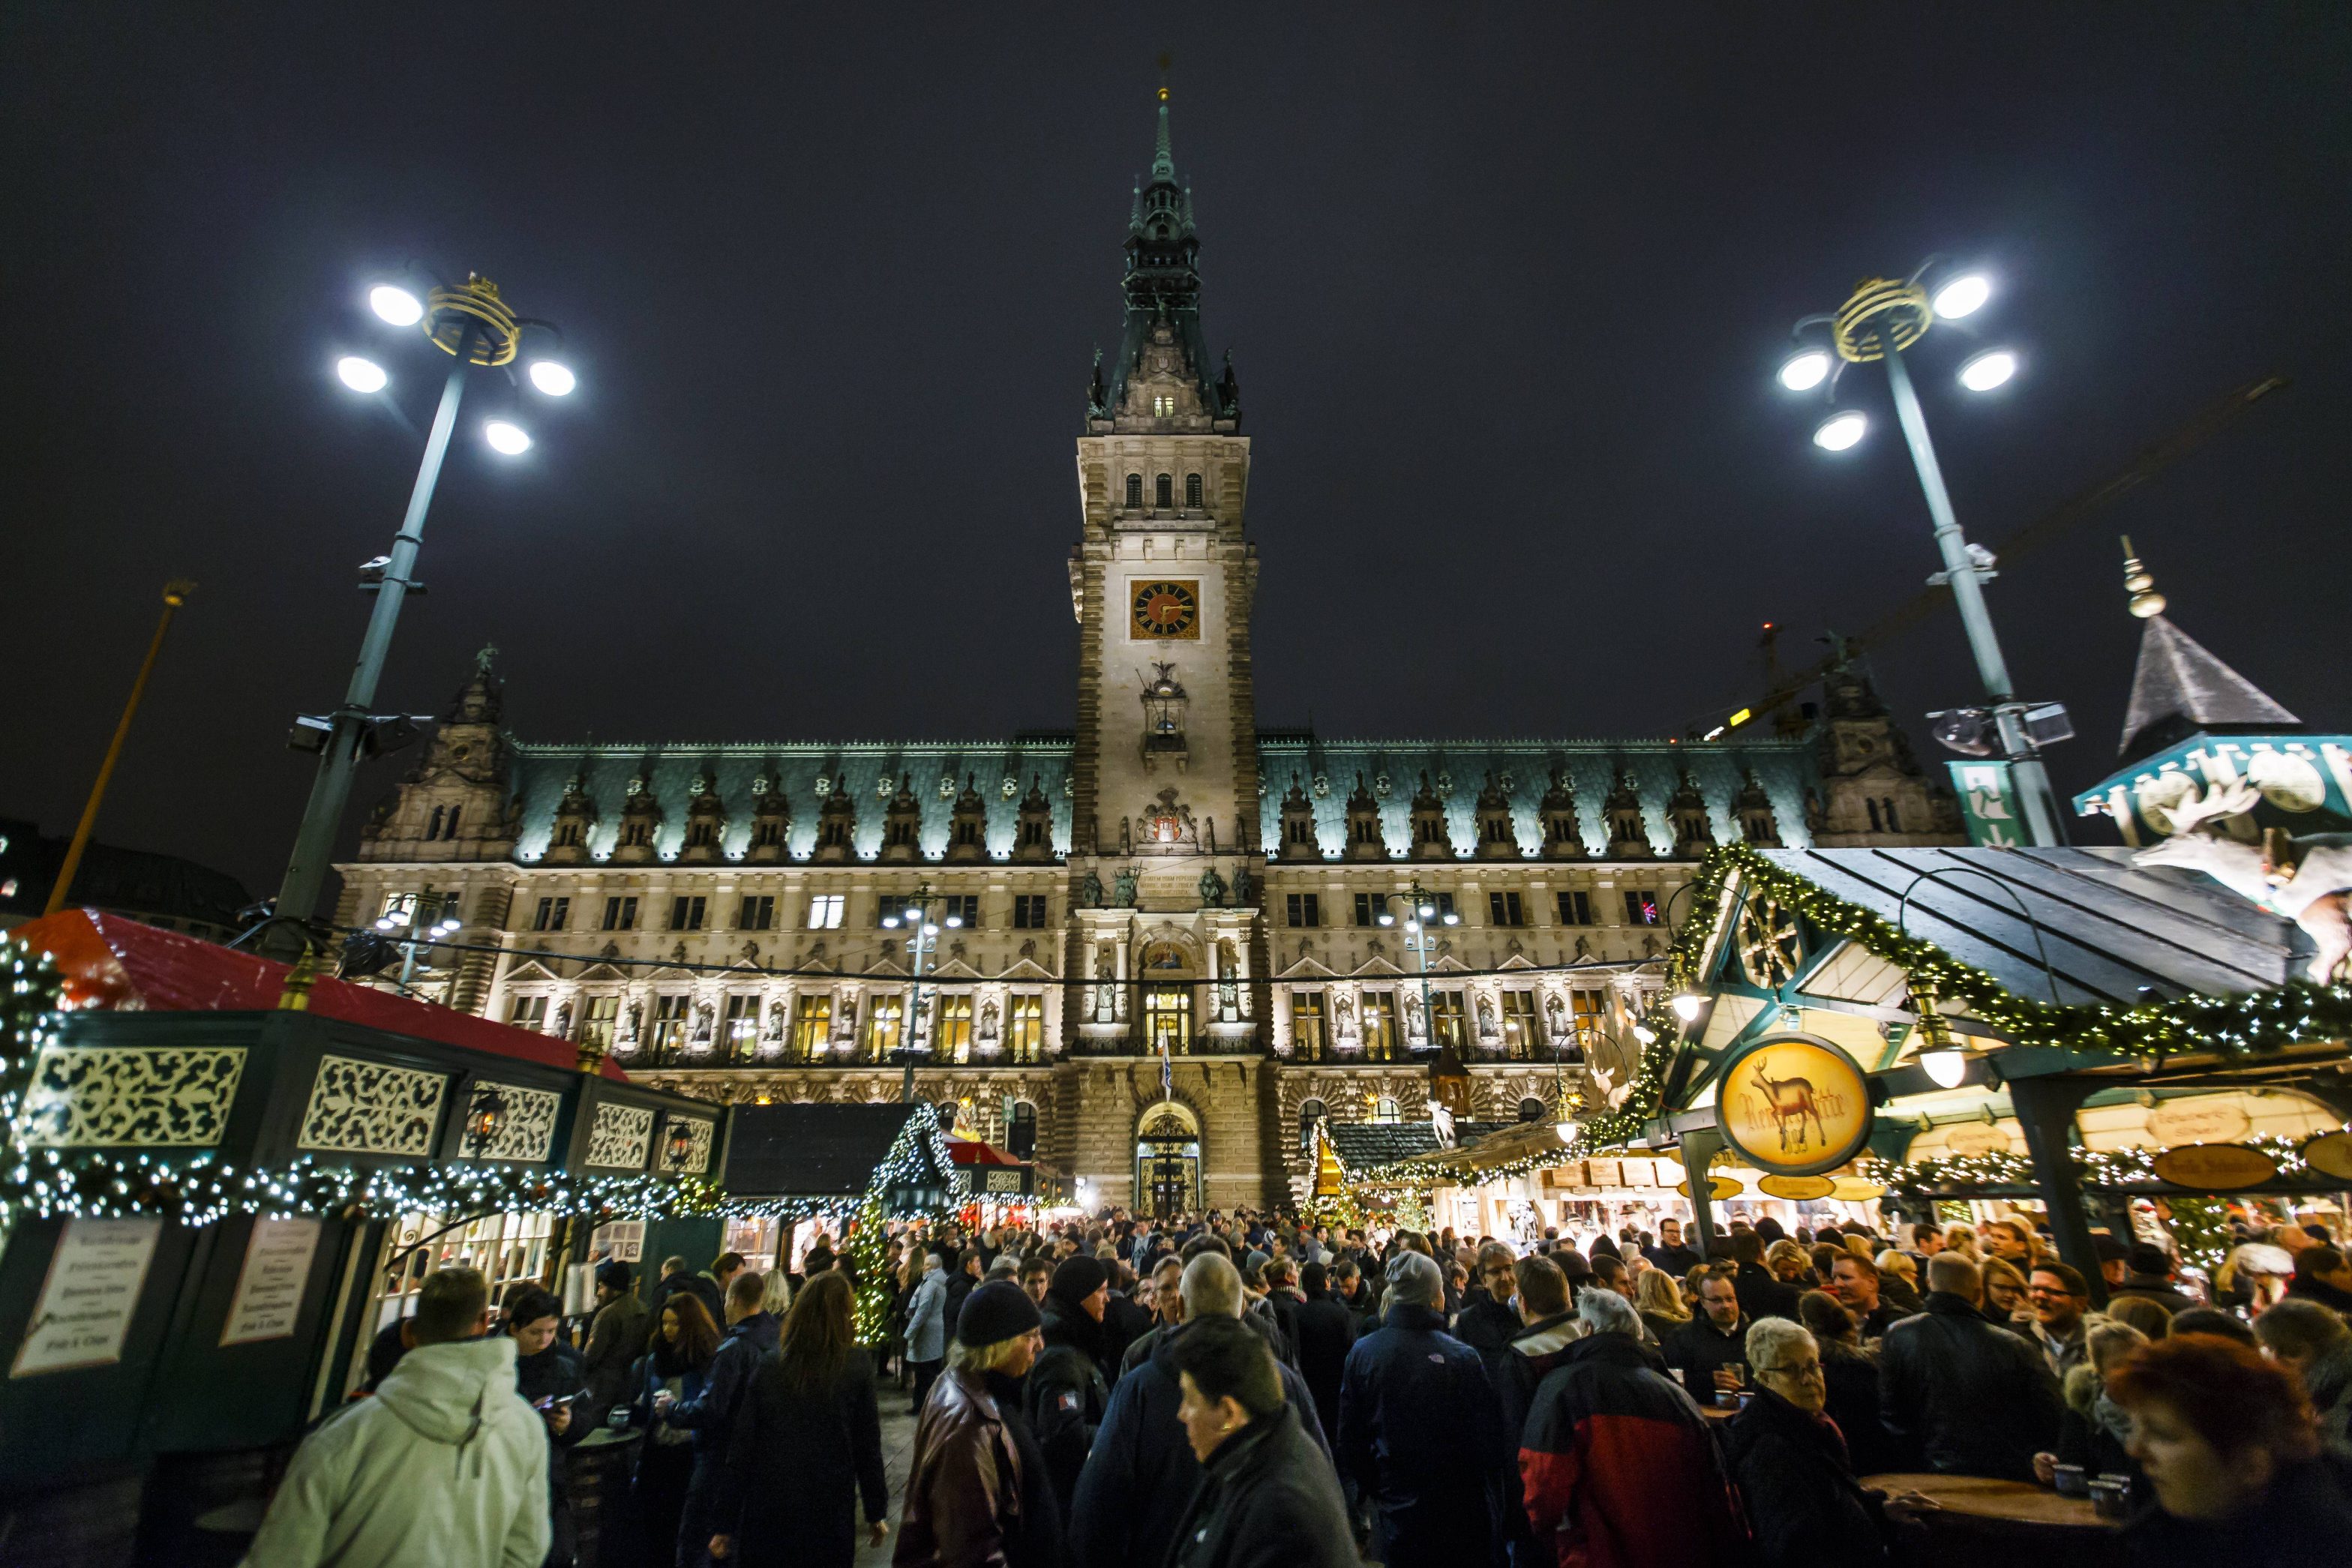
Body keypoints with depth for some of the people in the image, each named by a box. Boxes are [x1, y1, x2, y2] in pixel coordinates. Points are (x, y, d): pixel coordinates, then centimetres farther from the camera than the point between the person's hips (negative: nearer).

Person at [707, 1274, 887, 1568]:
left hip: (767, 1512, 2)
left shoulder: (769, 1364, -5)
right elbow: (868, 1447, -5)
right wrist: (876, 1514, 6)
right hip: (830, 1516, -1)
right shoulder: (857, 1368, -10)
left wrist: (724, 1523, 5)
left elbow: (740, 1447, -3)